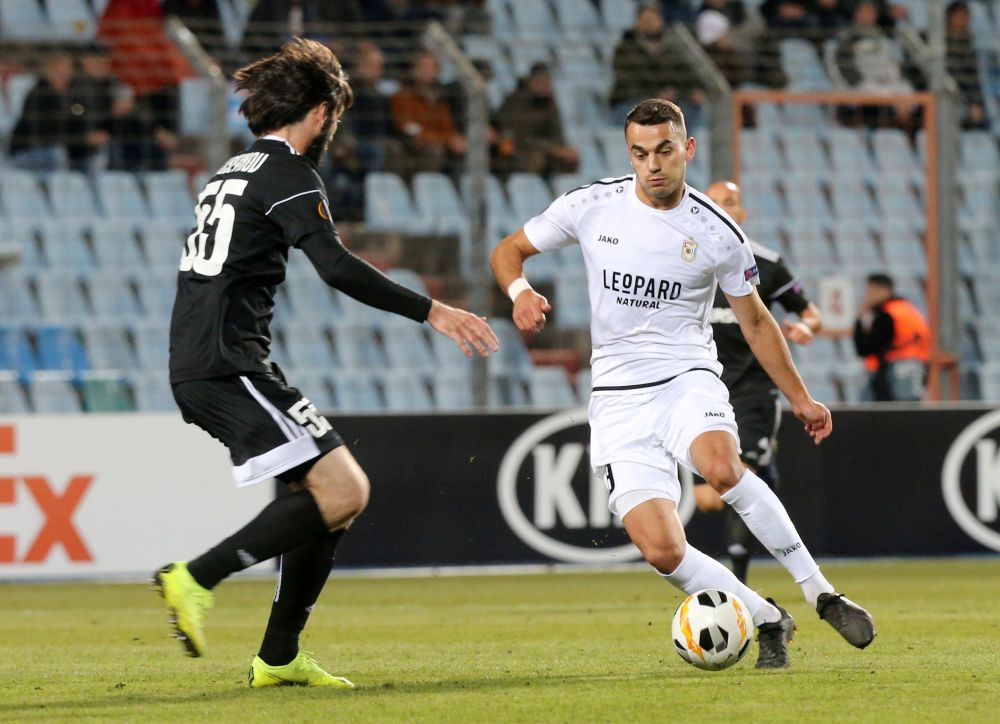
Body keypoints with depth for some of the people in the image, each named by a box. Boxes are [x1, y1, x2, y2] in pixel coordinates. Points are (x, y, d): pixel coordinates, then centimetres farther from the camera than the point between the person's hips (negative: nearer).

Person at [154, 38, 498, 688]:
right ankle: (195, 580, -17)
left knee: (335, 493, 12)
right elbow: (337, 268, -21)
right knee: (342, 492, -16)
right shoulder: (288, 175, -7)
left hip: (196, 368, 10)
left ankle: (279, 658, 11)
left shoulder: (234, 172, 23)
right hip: (230, 365, -10)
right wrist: (432, 311, -20)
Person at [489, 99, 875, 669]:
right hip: (619, 398, 1)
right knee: (661, 550, -18)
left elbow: (756, 322, 13)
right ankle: (769, 620, 3)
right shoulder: (592, 206, -1)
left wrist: (800, 399, 12)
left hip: (687, 378, -1)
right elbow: (509, 251, 11)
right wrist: (520, 291, -11)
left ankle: (821, 593, -22)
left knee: (721, 468, -36)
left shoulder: (718, 234, -2)